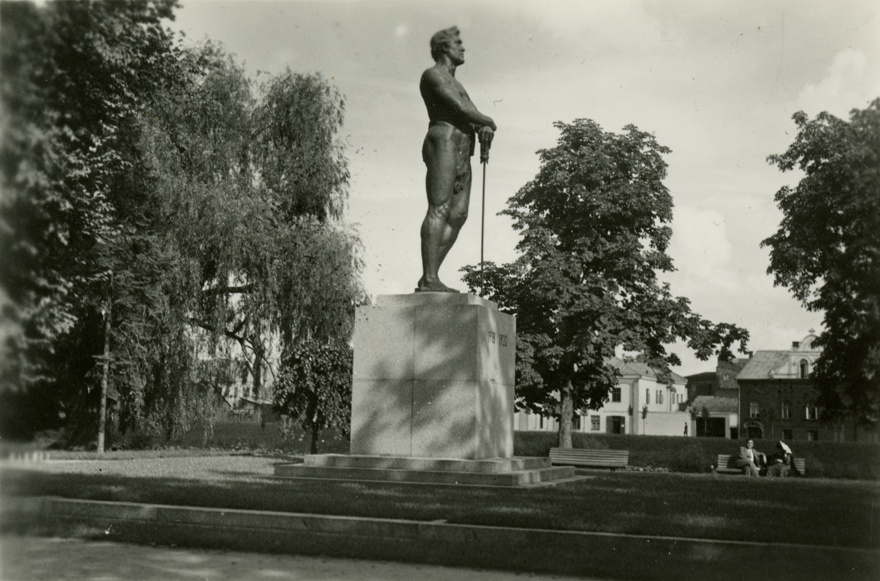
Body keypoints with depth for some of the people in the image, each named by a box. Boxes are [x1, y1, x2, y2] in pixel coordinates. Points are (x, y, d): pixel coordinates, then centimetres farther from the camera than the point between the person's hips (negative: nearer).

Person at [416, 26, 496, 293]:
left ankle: (428, 278, -4)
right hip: (443, 142, -9)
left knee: (458, 215, -1)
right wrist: (489, 122, 4)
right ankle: (430, 280, -22)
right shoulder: (433, 75, 3)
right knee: (439, 210, -16)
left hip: (462, 152, 9)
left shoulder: (454, 83, 32)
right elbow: (459, 108, -10)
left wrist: (485, 129, -4)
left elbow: (473, 114, 19)